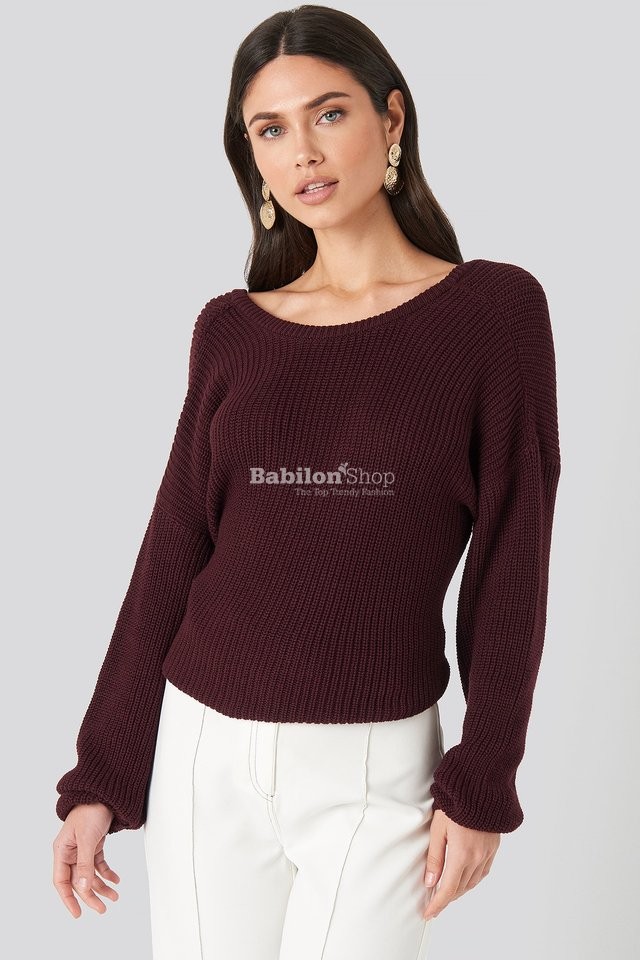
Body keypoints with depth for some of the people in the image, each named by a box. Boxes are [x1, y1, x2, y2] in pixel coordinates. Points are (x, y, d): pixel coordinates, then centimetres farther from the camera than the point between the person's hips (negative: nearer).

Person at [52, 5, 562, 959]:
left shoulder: (496, 307, -6)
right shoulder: (231, 330, 2)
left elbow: (510, 561, -5)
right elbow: (174, 549, 3)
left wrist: (482, 784, -5)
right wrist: (99, 776, 4)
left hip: (376, 767, -2)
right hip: (206, 748, 3)